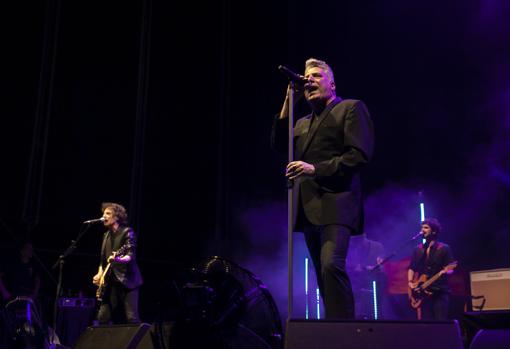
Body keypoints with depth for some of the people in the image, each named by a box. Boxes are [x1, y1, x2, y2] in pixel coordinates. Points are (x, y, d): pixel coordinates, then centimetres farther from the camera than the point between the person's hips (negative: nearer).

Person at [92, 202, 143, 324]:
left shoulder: (127, 232, -6)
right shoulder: (106, 235, 15)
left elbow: (131, 256, -17)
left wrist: (118, 259, -37)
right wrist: (99, 274, 6)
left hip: (127, 281, -7)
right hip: (111, 281, 7)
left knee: (131, 318, -10)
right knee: (102, 317, 1)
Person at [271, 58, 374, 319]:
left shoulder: (351, 108, 6)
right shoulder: (303, 123, 27)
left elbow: (359, 155, -8)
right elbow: (279, 145, 11)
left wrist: (315, 168, -17)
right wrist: (289, 102, 7)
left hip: (335, 204, -7)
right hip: (309, 208, 7)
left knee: (332, 266, -24)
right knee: (324, 276, 8)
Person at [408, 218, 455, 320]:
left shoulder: (444, 248, 0)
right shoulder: (418, 249, 13)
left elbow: (450, 269, -4)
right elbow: (412, 268, 17)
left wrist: (445, 271, -26)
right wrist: (410, 282, 2)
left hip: (440, 291, -4)